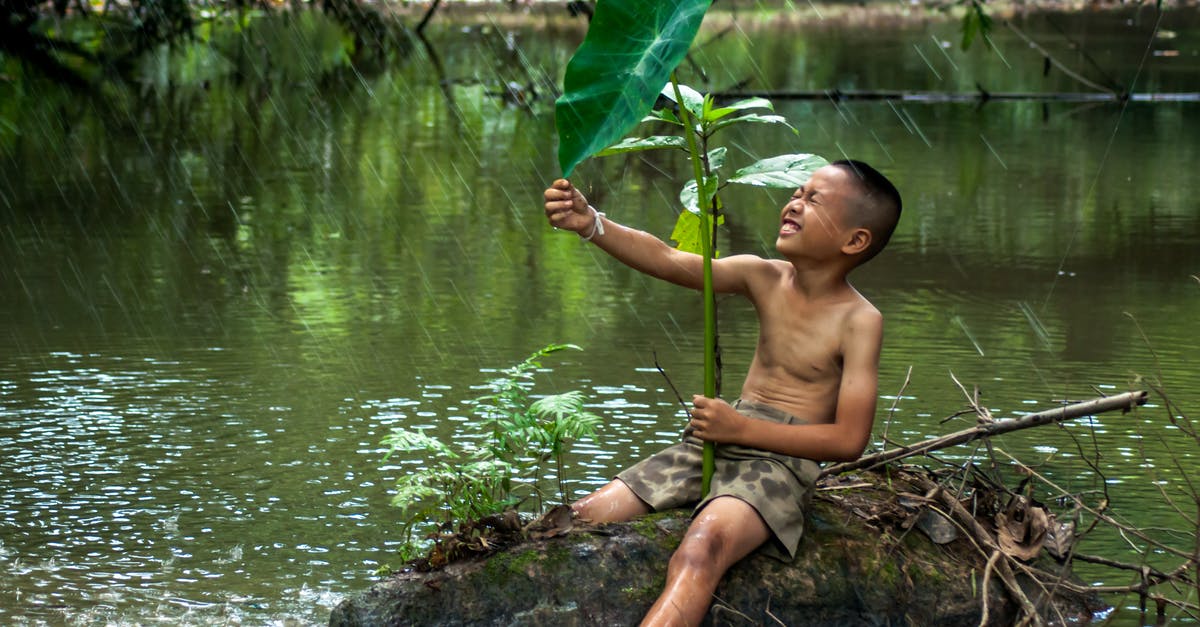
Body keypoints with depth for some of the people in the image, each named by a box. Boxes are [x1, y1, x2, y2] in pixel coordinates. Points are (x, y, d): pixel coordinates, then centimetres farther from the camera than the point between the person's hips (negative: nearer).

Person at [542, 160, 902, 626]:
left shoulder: (859, 321, -10)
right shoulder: (765, 278, 4)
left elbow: (849, 440, -15)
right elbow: (667, 261, -8)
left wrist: (741, 428, -18)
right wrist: (591, 225, -26)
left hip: (781, 458, -7)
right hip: (712, 443, 7)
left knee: (701, 548, -36)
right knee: (584, 518, -3)